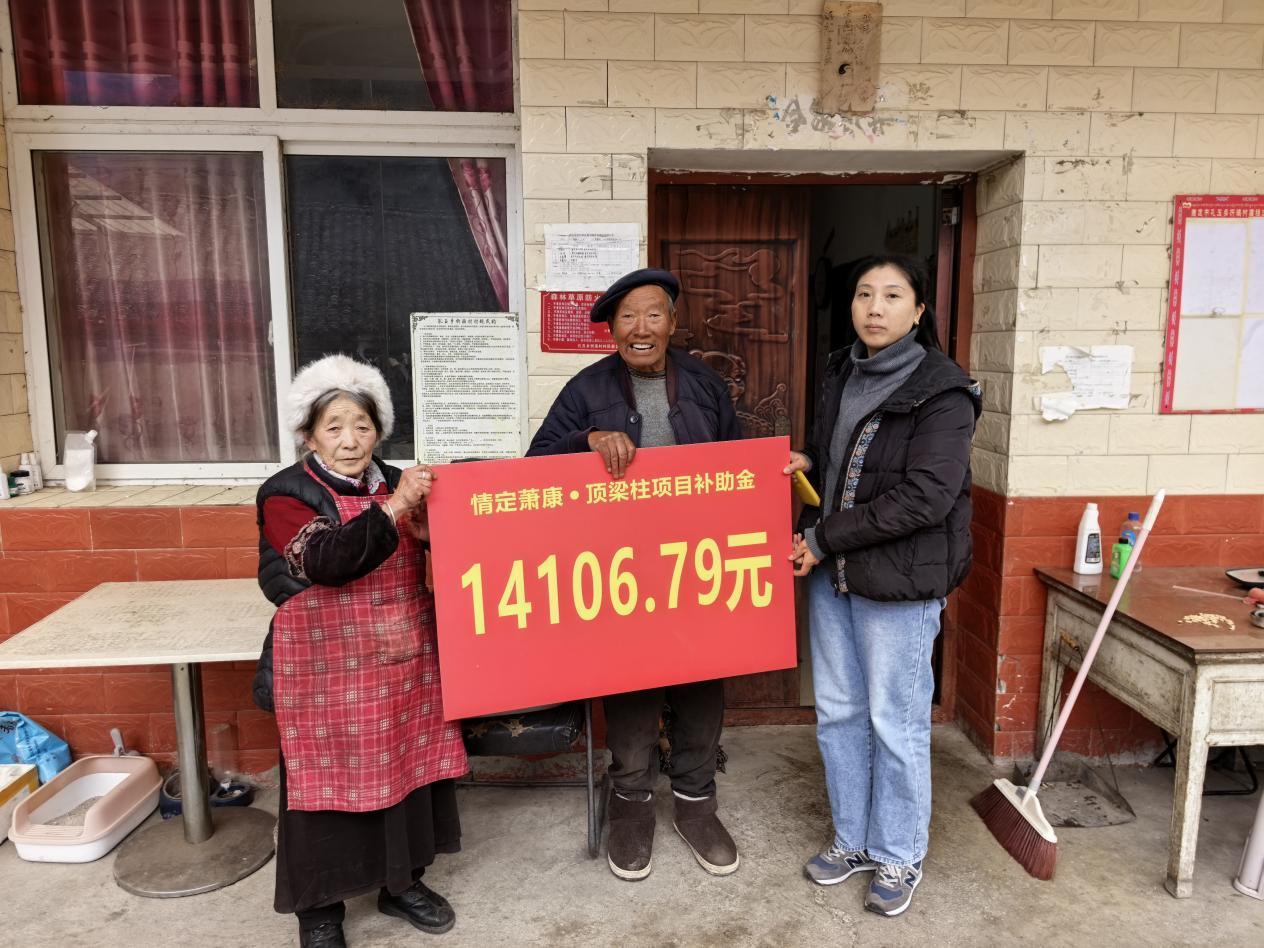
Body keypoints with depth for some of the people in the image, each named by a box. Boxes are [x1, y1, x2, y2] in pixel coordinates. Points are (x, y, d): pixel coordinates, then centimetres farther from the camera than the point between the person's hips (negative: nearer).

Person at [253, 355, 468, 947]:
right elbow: (325, 560, -24)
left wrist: (429, 528, -10)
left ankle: (403, 883, 34)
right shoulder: (286, 494, -7)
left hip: (404, 664, 5)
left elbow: (432, 557, 12)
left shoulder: (396, 483, 6)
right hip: (328, 670, -4)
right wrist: (393, 509, -32)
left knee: (406, 770, 14)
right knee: (328, 781, 5)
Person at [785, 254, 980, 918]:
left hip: (899, 582, -7)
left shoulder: (941, 392, -13)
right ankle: (853, 839, 34)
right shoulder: (841, 374, 10)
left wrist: (824, 538, -17)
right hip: (832, 574, 7)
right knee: (837, 712, 15)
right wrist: (808, 461, 1)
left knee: (896, 722, 6)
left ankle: (899, 857, 27)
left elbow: (924, 498, -20)